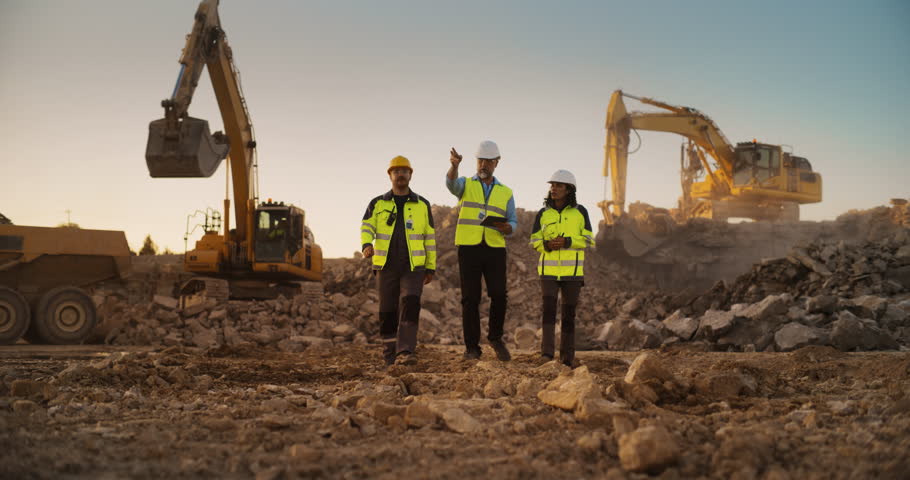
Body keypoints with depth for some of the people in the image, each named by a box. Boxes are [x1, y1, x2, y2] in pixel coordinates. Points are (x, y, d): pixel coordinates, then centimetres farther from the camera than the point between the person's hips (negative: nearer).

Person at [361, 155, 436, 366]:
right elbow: (366, 228, -6)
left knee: (410, 304, -20)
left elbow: (429, 238, 10)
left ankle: (405, 353, -25)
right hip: (386, 266, 1)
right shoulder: (377, 204, 7)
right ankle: (390, 355, 16)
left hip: (414, 267, -1)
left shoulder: (422, 205, 8)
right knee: (388, 311, 3)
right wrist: (367, 245, -29)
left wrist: (431, 267, 6)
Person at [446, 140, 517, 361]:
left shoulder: (505, 192, 16)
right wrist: (454, 165, -40)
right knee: (470, 299, -2)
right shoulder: (465, 185, 9)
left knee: (499, 295, -9)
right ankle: (472, 347, 6)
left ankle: (495, 337, 13)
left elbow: (513, 223, 13)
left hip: (495, 249, 2)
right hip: (469, 249, -1)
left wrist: (506, 228, -13)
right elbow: (451, 182, -17)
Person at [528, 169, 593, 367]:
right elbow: (535, 241, 4)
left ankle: (567, 355, 14)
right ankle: (547, 351, -15)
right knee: (549, 308, -16)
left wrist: (566, 242, -20)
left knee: (569, 312, 4)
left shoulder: (580, 212, -3)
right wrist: (547, 245, -18)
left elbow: (588, 240, -4)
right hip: (549, 269, 0)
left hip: (572, 270, 0)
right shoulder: (543, 213, 1)